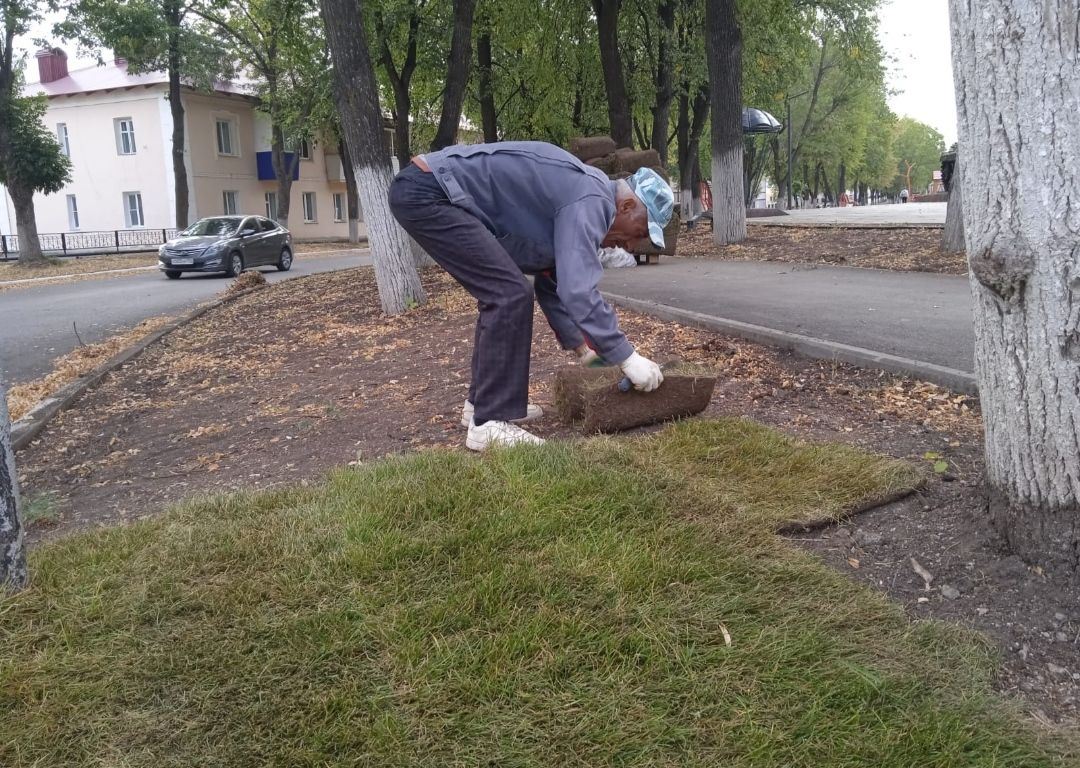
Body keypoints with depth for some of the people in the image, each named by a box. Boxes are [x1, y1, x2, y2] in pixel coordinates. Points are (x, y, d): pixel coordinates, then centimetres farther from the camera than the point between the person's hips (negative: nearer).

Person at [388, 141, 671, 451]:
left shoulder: (576, 196, 17)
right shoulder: (590, 201, -14)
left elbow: (551, 284, 24)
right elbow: (578, 291, -23)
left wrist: (582, 346, 23)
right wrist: (626, 358, -15)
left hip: (433, 192, 11)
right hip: (426, 193, -11)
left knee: (499, 292, 16)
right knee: (510, 293, -14)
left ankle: (483, 402, 22)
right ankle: (490, 423, -10)